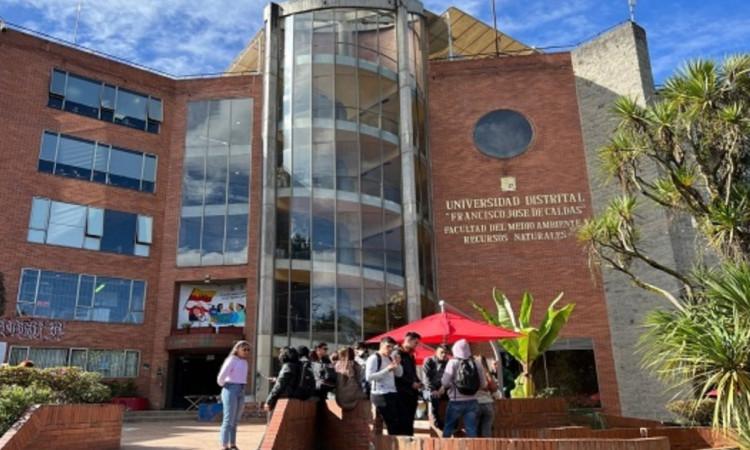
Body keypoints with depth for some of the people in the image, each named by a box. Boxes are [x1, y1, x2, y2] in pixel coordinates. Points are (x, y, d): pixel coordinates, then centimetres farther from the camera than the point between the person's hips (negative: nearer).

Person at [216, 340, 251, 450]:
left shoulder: (244, 362, 13)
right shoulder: (232, 360, -11)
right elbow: (221, 376, -17)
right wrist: (223, 384, 1)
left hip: (241, 392, 8)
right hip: (231, 390, -8)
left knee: (235, 421, 12)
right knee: (228, 420, -6)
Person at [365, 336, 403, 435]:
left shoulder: (390, 358, 15)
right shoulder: (374, 358, -9)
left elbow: (399, 374, 18)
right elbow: (368, 377, -20)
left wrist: (398, 364, -1)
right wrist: (387, 369, -22)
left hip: (392, 393, 8)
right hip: (381, 395, -8)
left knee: (399, 423, 6)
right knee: (392, 424, -7)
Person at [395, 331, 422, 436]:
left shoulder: (411, 356, 19)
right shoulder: (398, 354, -9)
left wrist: (418, 382, 8)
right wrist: (411, 383, -13)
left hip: (412, 393, 8)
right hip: (402, 393, -8)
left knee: (409, 422, 8)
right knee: (403, 422, -9)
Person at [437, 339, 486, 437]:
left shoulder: (453, 363, -7)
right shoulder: (476, 364, 2)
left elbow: (445, 382, -14)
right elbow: (483, 384, 5)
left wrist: (441, 390, 6)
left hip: (456, 402, -2)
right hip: (472, 402, 3)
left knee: (448, 429, 12)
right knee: (472, 430, 6)